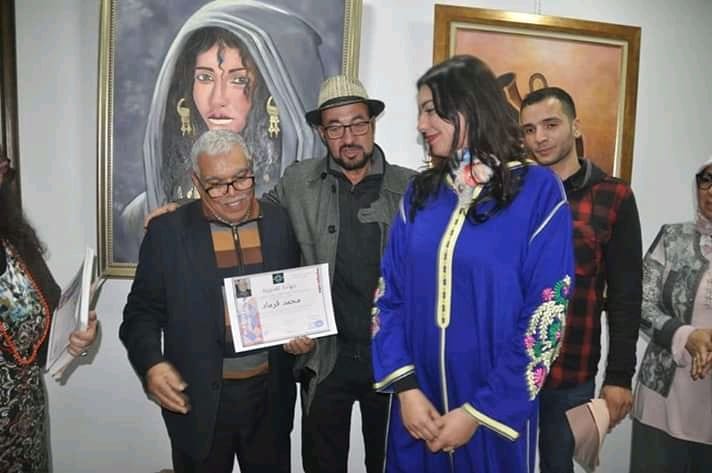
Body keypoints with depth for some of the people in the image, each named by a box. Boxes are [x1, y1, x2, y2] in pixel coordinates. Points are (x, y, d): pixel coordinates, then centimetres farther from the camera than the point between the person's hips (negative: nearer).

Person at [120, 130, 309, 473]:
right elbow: (142, 311, -1)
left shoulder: (282, 223, -1)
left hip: (270, 396, 2)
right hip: (198, 401, -2)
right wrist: (151, 364, -17)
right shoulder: (168, 232, -6)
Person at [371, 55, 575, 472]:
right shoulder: (421, 193, 3)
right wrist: (405, 387, -8)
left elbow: (546, 316, -12)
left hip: (496, 413, -3)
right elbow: (389, 295, 2)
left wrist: (479, 412, -11)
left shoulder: (539, 191, -9)